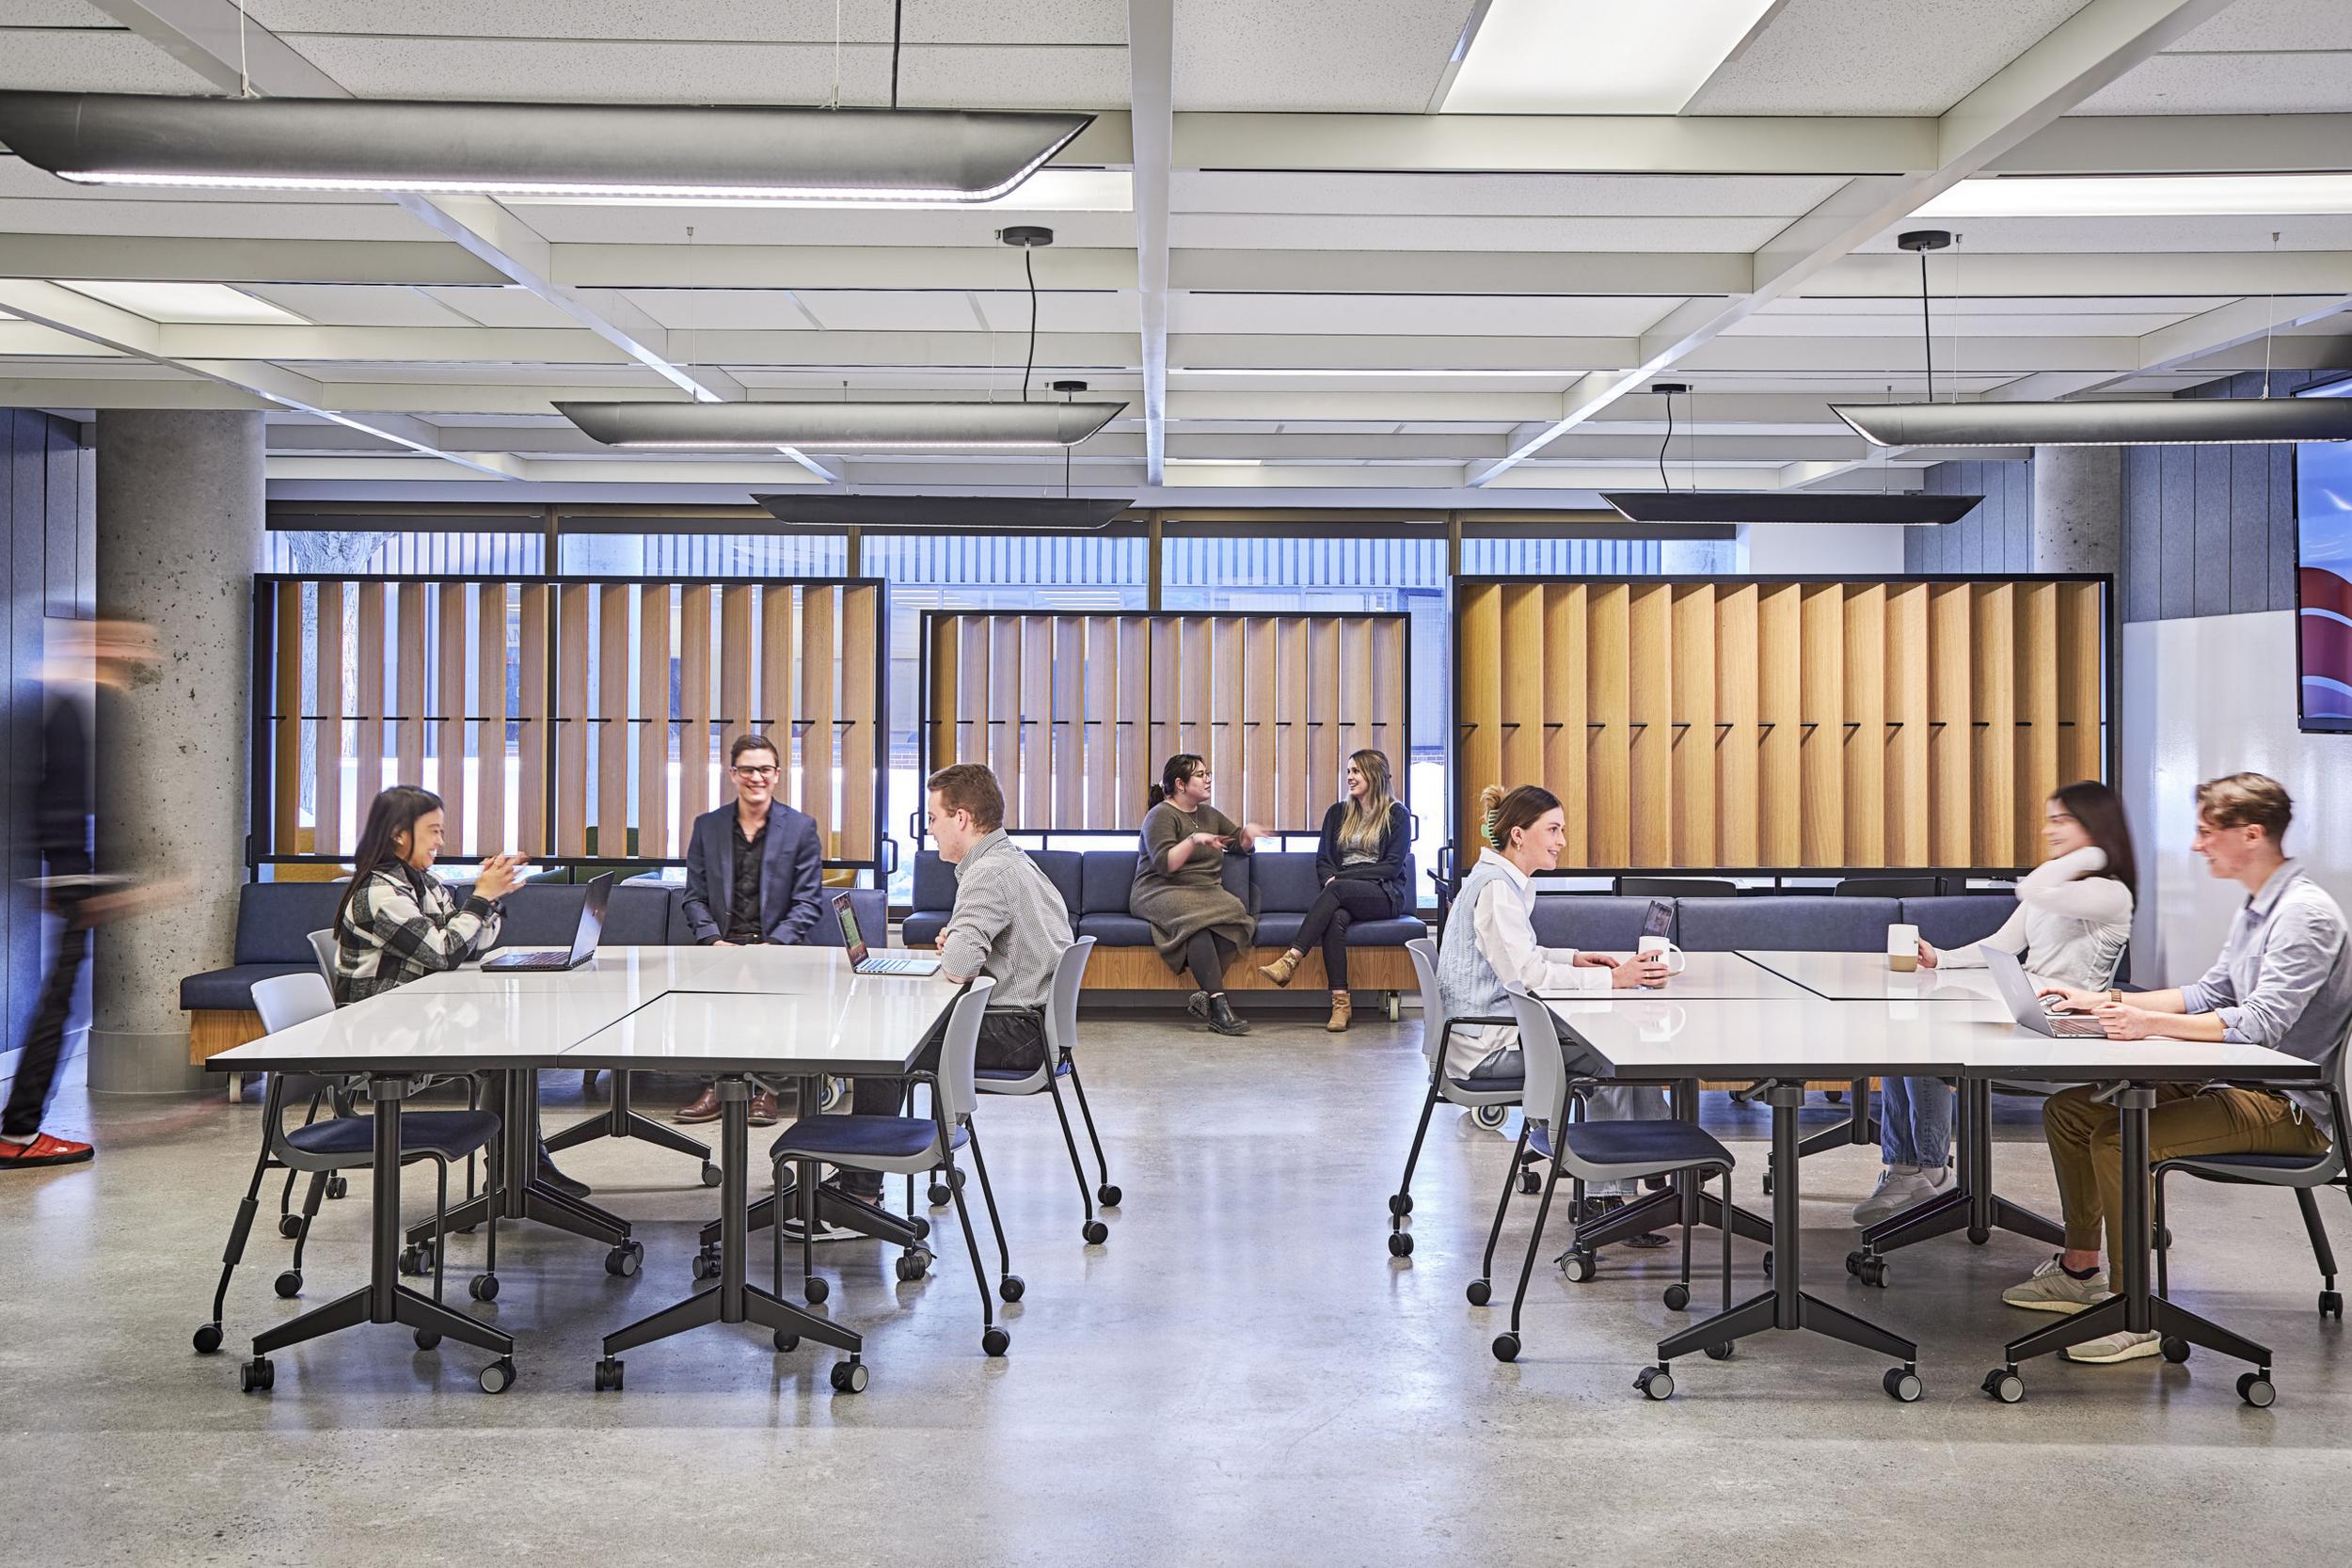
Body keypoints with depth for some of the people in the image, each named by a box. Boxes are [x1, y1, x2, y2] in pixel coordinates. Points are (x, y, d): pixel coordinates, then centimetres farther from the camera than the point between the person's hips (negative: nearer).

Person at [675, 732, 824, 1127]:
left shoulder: (801, 827, 6)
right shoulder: (707, 826, 13)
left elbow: (809, 903, 1)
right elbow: (695, 898, 12)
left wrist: (771, 945, -13)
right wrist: (714, 941, -7)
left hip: (778, 945, -2)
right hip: (723, 944, 2)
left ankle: (763, 1088, -24)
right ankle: (714, 1087, -26)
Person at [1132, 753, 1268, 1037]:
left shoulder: (1209, 814, 21)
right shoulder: (1161, 815, -1)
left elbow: (1241, 846, 30)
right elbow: (1164, 864, -14)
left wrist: (1247, 833, 8)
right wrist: (1194, 840, -25)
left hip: (1207, 891, 6)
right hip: (1161, 893, -6)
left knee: (1238, 913, -28)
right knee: (1195, 917, -39)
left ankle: (1203, 995, -32)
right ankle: (1218, 1006, -44)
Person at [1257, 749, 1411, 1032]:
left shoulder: (1397, 815, 6)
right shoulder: (1338, 813, 22)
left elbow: (1392, 867, -4)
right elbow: (1322, 859, 18)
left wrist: (1339, 878, -11)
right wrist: (1330, 878, -8)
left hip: (1384, 894, -3)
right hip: (1344, 896, 3)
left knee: (1337, 891, -35)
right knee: (1336, 917, -34)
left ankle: (1290, 961, -45)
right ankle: (1340, 1001, -42)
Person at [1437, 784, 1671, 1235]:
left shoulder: (1508, 881, 13)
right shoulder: (1495, 888, -18)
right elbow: (1524, 973, -25)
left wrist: (1573, 958, 7)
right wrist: (1612, 979, -27)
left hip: (1501, 1025, 9)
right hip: (1486, 1043, -9)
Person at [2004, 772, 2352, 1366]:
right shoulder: (2255, 909, 14)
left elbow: (2263, 1022, -27)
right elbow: (2209, 994, 19)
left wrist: (2150, 1023, -34)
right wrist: (2107, 1003, 11)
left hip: (2289, 1108, -10)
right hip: (2239, 1084, 10)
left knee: (2118, 1137, -29)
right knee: (2067, 1110, 6)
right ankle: (2079, 1271, 16)